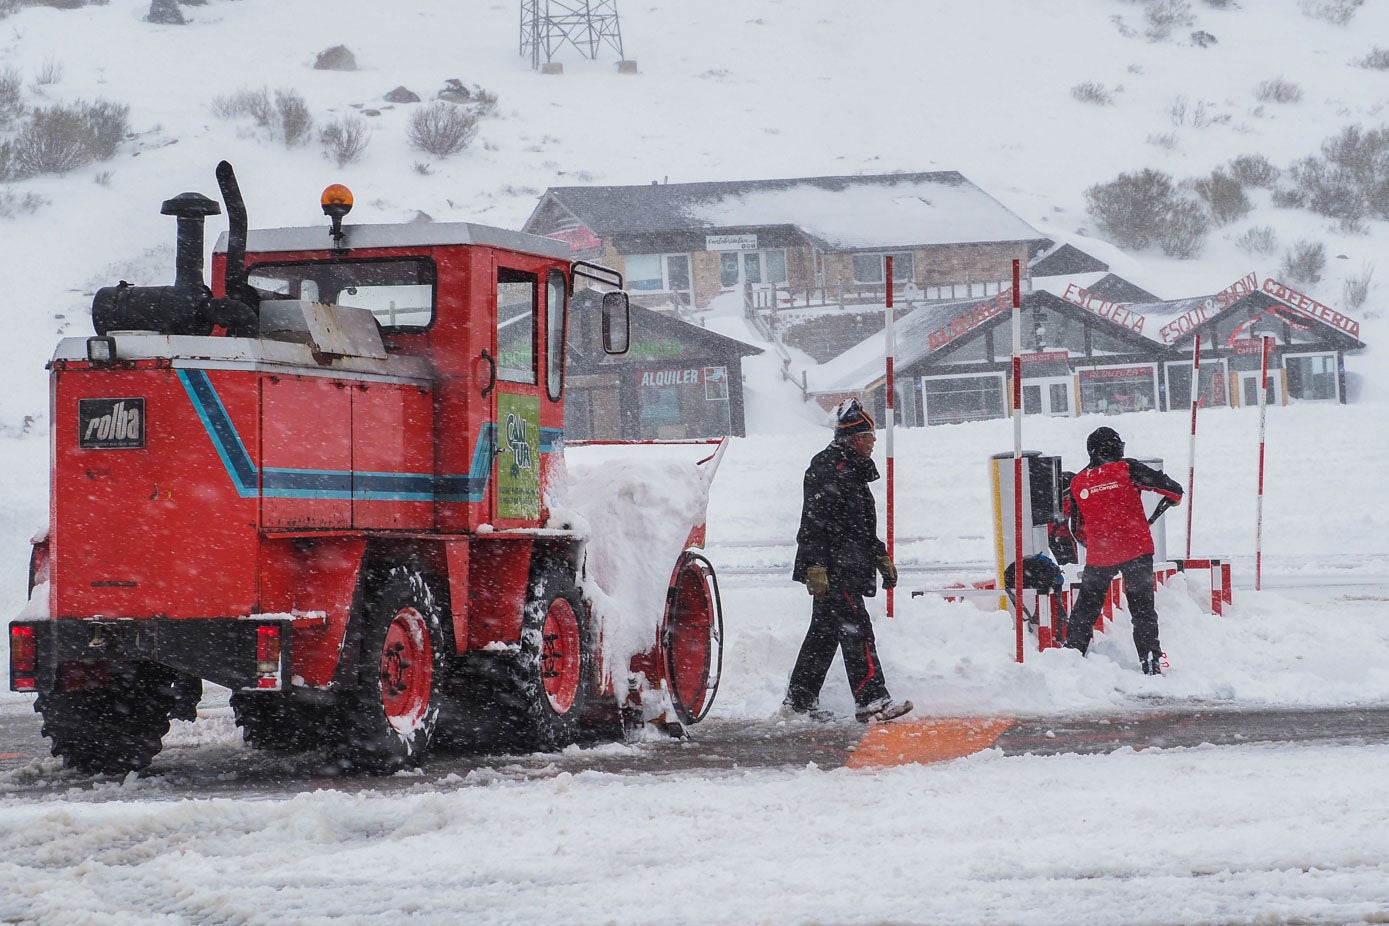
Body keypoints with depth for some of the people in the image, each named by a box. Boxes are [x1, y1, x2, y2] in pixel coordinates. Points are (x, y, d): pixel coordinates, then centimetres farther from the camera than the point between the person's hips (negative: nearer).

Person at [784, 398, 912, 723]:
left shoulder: (852, 468, 21)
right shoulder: (828, 467, -13)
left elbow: (861, 525, 31)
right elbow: (815, 521, -20)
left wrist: (881, 557, 29)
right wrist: (815, 567, -25)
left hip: (847, 568, 11)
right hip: (832, 567, -11)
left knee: (825, 632, 12)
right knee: (856, 631, -13)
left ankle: (799, 700, 17)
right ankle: (871, 700, -16)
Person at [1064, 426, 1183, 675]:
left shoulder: (1077, 483, 9)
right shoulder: (1127, 469, -2)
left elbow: (1077, 529, 18)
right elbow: (1171, 488, -5)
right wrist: (1173, 498, 18)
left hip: (1099, 556, 2)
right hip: (1136, 549, -2)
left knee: (1086, 607, 17)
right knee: (1142, 608, 5)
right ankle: (1150, 662, -1)